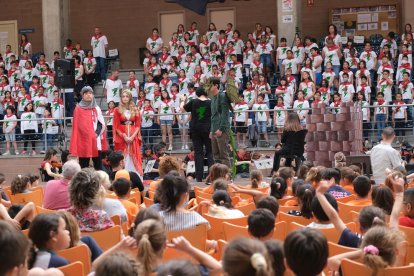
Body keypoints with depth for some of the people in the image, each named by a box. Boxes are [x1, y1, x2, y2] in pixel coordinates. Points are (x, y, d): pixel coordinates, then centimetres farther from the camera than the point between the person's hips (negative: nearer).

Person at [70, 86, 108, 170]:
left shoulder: (96, 109, 10)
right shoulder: (78, 109, 1)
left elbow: (102, 124, 9)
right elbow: (76, 126, -1)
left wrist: (97, 133, -9)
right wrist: (75, 144, -7)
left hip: (96, 141, 3)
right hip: (83, 141, -2)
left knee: (98, 166, 2)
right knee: (84, 166, 0)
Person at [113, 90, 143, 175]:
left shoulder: (135, 110, 9)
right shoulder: (117, 110, 3)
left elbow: (138, 125, 4)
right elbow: (116, 126, -1)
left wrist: (132, 136, -10)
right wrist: (124, 136, -12)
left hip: (133, 137, 2)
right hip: (121, 137, -2)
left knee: (134, 158, 0)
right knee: (123, 158, -3)